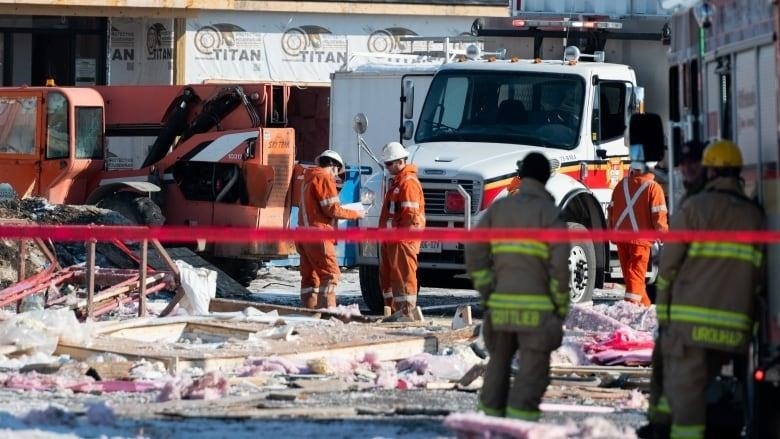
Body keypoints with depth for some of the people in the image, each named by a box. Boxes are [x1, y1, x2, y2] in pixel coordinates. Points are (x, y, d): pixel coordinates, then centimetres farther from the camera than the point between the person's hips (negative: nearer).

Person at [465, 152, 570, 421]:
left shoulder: (498, 208, 11)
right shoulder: (549, 212, -3)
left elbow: (475, 252, 7)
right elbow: (559, 263, -9)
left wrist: (486, 293, 10)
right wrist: (561, 306, 0)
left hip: (501, 305, 5)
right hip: (536, 306, -5)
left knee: (499, 364, 18)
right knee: (533, 369, -5)